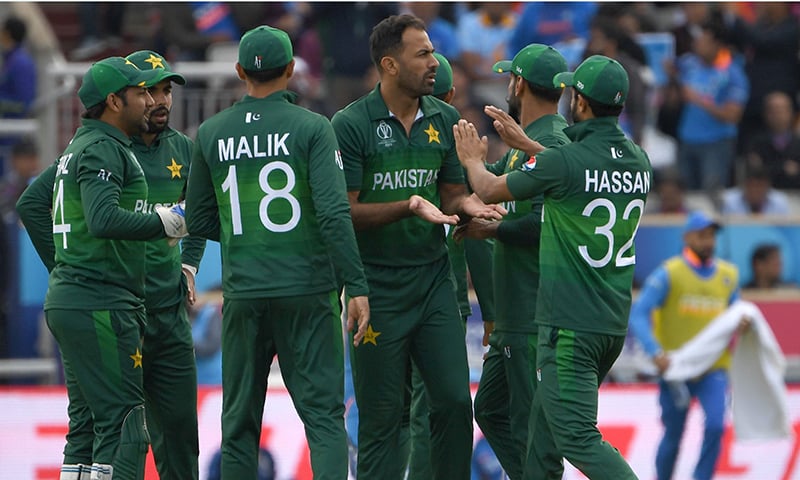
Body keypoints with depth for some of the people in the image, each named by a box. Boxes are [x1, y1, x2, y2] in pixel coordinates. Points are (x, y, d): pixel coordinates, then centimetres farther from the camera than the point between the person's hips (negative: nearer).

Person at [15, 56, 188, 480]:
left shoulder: (79, 148, 18)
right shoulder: (103, 149, -13)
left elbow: (30, 204, 26)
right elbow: (104, 219, -27)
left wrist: (59, 264, 25)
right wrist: (162, 222, -16)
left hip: (66, 300, 10)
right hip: (101, 307, -10)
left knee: (86, 427, 12)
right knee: (123, 429, -12)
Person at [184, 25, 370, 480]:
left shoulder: (211, 134, 5)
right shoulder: (312, 128, -5)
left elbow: (199, 220, 12)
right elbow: (334, 212, -14)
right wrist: (357, 287, -13)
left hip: (244, 291, 3)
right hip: (307, 289, -3)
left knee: (240, 420, 10)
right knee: (323, 412, -2)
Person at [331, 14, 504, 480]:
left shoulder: (445, 120, 7)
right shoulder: (351, 124, -8)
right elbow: (345, 212, -10)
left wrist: (466, 204, -10)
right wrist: (410, 207, -23)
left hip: (434, 280, 4)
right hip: (379, 288, -4)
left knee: (454, 402, -1)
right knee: (383, 415, 0)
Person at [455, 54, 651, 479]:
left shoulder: (563, 162, -16)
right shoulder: (638, 161, 5)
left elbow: (491, 190, 1)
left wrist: (472, 159, 23)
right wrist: (526, 144, 34)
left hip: (569, 325, -8)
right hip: (614, 323, 8)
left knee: (578, 438, -10)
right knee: (544, 419, 20)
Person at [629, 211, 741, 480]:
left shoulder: (729, 276, 6)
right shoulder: (669, 274, -8)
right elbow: (638, 315, -14)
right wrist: (655, 353, -28)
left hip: (713, 369, 2)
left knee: (715, 425, -19)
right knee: (673, 436, 6)